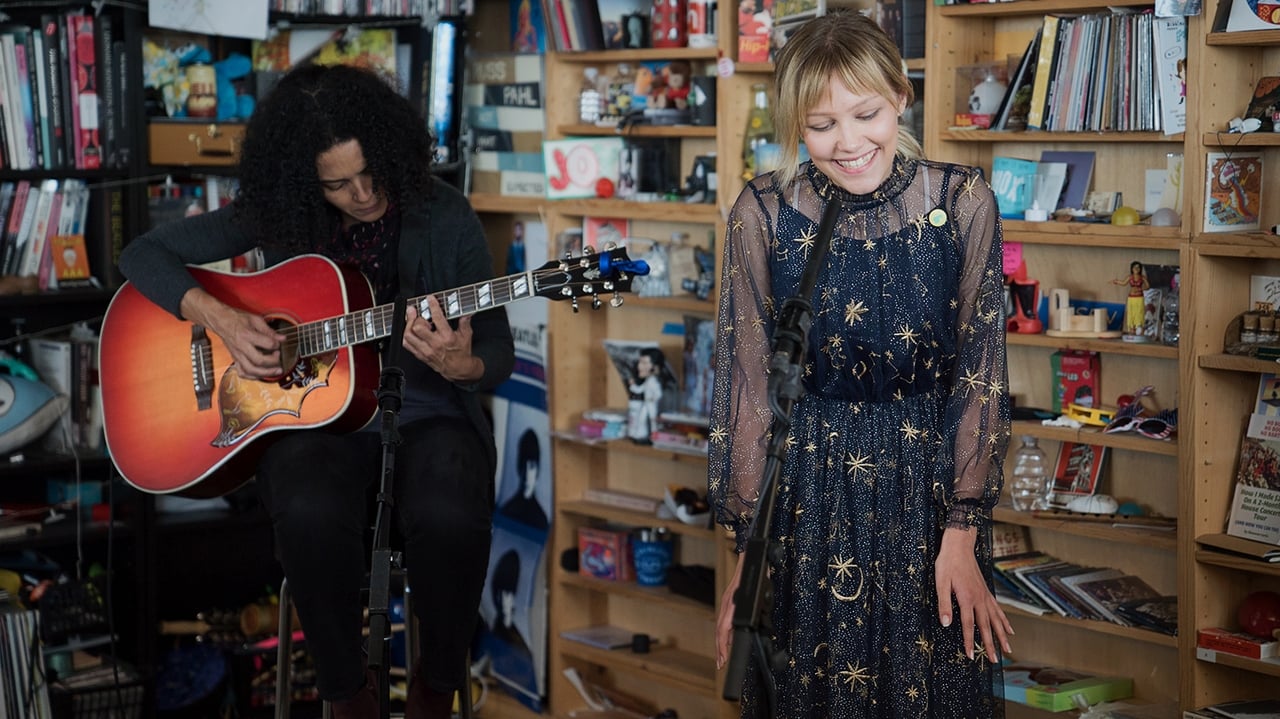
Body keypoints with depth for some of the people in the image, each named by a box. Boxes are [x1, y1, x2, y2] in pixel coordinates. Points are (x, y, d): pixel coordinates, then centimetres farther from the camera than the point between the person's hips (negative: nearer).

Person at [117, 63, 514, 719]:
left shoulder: (443, 216, -4)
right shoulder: (276, 216, -1)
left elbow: (498, 354, -1)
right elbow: (142, 254, 2)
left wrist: (460, 365, -26)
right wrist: (220, 318, -15)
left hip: (425, 413, 0)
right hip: (313, 413, 1)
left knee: (451, 517, -35)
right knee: (312, 514, -36)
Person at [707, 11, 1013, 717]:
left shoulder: (962, 202, -7)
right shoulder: (763, 213, -8)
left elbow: (980, 376, -5)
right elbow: (746, 388, -4)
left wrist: (960, 536, -10)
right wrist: (744, 553, -4)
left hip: (928, 488, 0)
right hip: (803, 496, 0)